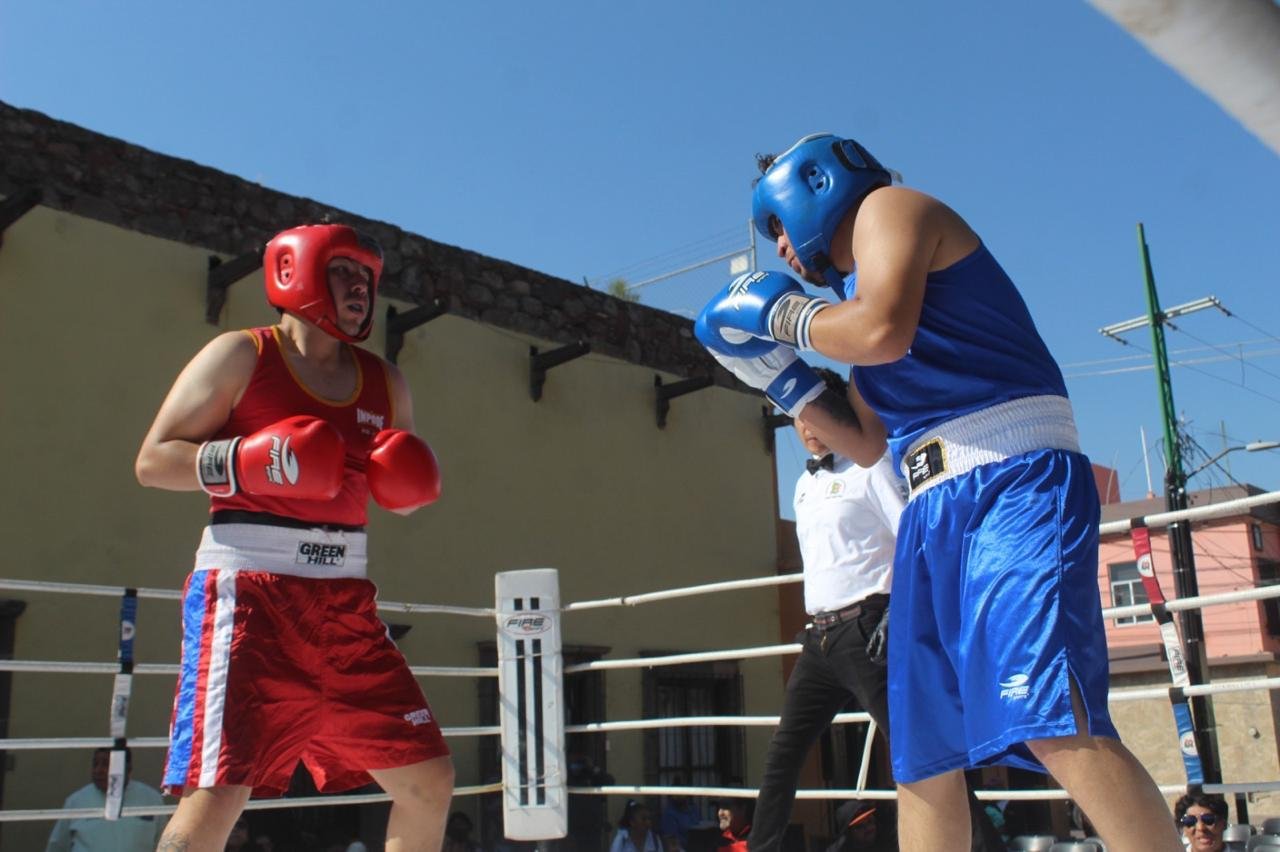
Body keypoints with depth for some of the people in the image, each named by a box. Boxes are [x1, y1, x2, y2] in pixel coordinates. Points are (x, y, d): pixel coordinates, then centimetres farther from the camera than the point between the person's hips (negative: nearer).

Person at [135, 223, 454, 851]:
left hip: (344, 603, 6)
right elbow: (151, 461, -2)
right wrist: (247, 461, -18)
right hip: (247, 592, -5)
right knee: (218, 793, -15)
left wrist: (410, 484, 1)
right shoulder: (240, 356, 1)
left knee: (429, 780, 5)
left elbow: (403, 493, 25)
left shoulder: (385, 383, 16)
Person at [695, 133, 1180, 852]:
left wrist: (786, 314, 1)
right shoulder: (857, 289, 27)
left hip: (1016, 479, -9)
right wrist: (778, 373, 23)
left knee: (1053, 725, -24)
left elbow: (885, 332, -16)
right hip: (935, 509, 9)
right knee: (925, 757, 9)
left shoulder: (887, 205, 4)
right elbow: (867, 443, 27)